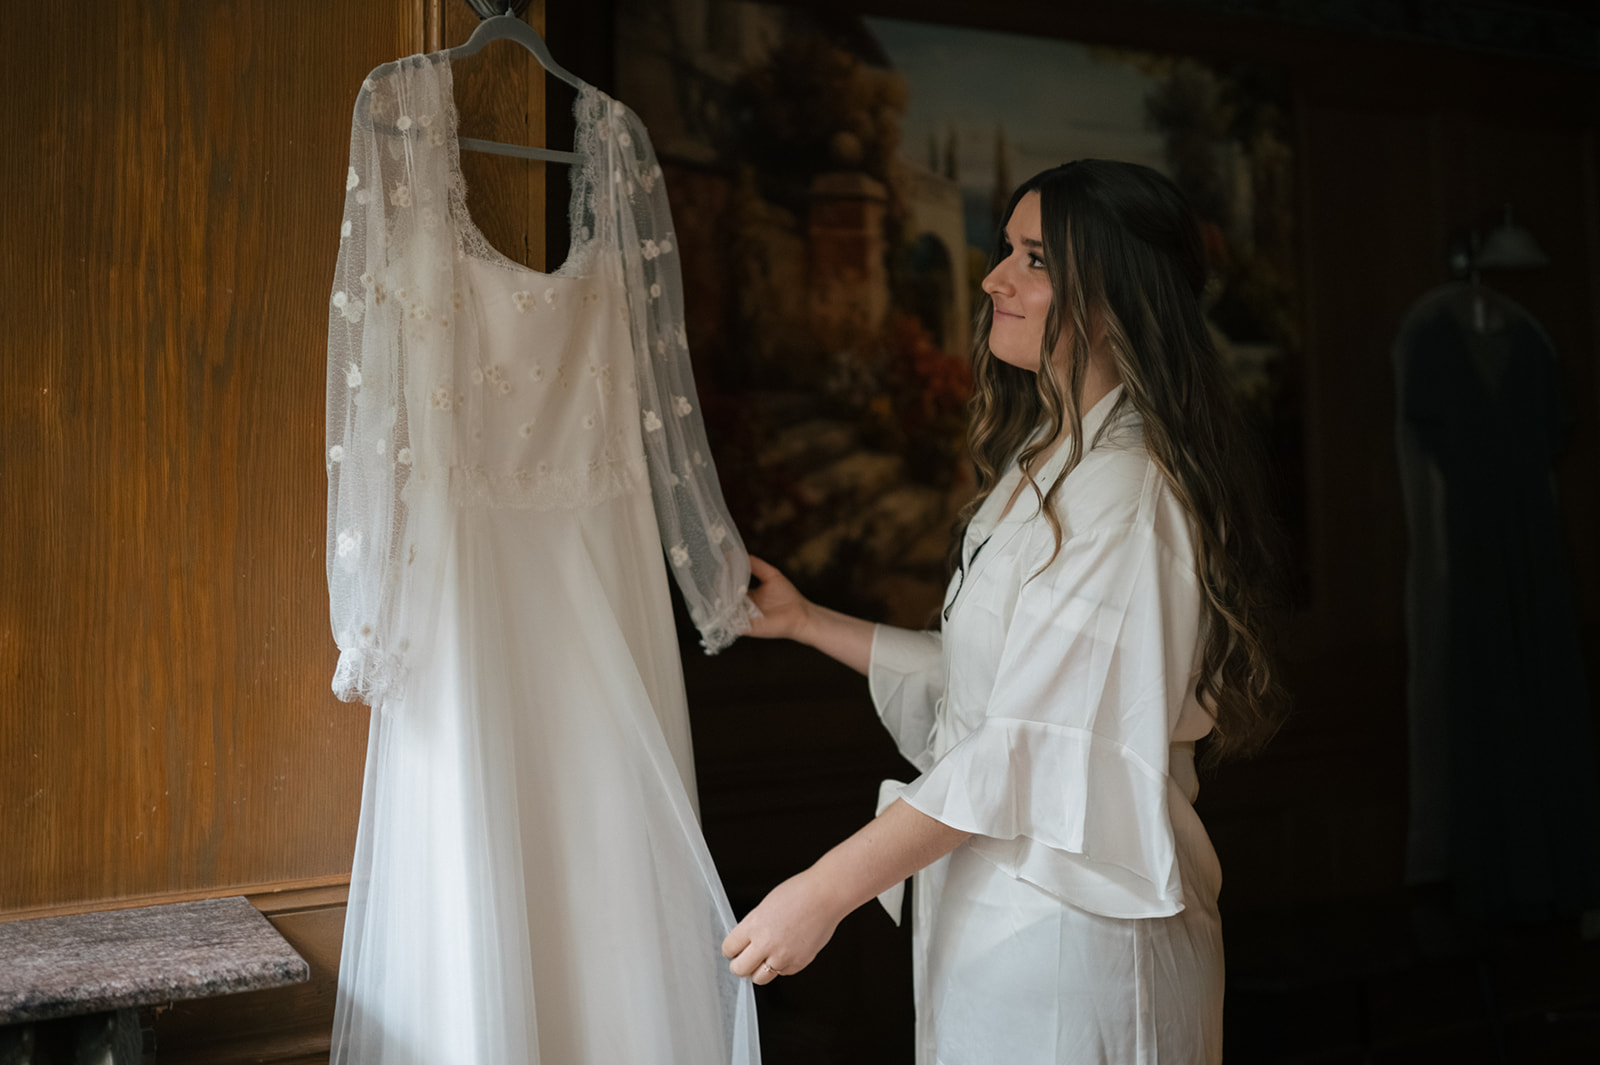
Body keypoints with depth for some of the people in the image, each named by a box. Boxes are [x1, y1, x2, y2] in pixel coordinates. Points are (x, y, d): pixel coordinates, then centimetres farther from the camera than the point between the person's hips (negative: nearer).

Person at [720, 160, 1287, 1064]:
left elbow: (1032, 748, -24)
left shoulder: (1126, 490, -20)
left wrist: (827, 891, -21)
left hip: (1067, 929, -9)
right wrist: (807, 621, 14)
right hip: (992, 910, 9)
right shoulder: (1045, 462, 12)